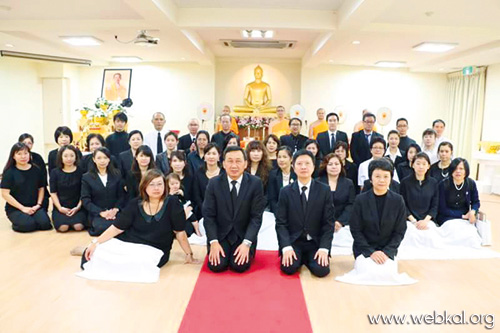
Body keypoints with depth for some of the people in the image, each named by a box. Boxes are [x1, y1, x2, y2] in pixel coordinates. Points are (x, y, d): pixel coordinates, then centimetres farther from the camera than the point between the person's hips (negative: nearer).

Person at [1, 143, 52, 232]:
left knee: (45, 224, -22)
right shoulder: (9, 172, -4)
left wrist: (38, 204, -3)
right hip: (15, 208, -3)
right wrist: (23, 208, -13)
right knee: (28, 225, -28)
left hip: (34, 207, 3)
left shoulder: (36, 170, 5)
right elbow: (5, 194, -8)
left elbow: (41, 188, 12)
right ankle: (16, 221, 5)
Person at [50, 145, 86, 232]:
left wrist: (78, 207, -9)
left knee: (78, 226, -26)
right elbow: (53, 193, 4)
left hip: (77, 207, -1)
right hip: (60, 207, 1)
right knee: (63, 227, -25)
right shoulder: (55, 172, 6)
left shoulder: (80, 171, 2)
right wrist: (60, 208, -9)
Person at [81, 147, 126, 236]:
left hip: (115, 212, 1)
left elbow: (121, 195, 8)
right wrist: (101, 212, -14)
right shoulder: (86, 177, 6)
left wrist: (115, 210, -11)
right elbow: (85, 200, -1)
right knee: (102, 228, -33)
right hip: (96, 214, -1)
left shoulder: (116, 174, 11)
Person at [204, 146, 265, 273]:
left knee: (240, 266, -19)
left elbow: (256, 216, -10)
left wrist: (246, 243, -20)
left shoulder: (255, 183, -10)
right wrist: (214, 242, -16)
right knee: (216, 266, -16)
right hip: (220, 234, 1)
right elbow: (208, 215, -5)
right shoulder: (214, 183, -6)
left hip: (244, 235, -1)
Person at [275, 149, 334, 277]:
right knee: (289, 268, -24)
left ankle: (307, 258, 11)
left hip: (316, 242, 0)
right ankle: (299, 258, 11)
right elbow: (281, 223, -4)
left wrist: (324, 248, -15)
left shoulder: (324, 190, -2)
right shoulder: (285, 192, -2)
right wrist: (286, 247, -18)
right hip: (293, 241, 0)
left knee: (321, 270, -22)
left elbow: (328, 223, -3)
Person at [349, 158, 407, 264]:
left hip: (388, 250, 1)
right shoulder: (360, 200, -7)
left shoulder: (398, 200, -3)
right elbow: (355, 230, -4)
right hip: (364, 250, -1)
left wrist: (386, 252, -11)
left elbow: (400, 231, 0)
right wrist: (370, 252, -13)